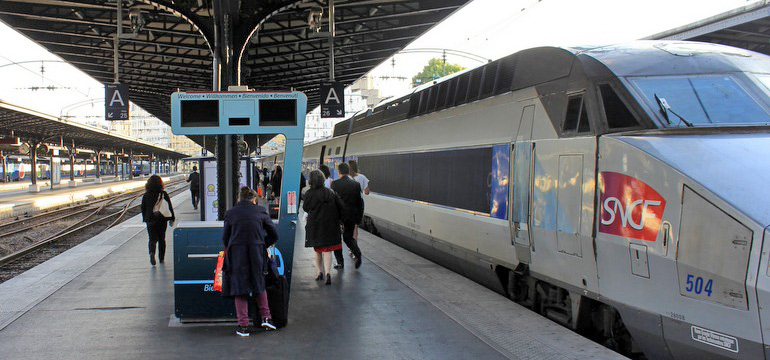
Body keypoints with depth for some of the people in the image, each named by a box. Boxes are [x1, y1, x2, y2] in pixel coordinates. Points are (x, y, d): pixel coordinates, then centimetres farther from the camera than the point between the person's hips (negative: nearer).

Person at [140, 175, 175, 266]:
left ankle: (152, 253, -24)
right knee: (161, 239, 13)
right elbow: (169, 207, -3)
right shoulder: (164, 194, -5)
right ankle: (161, 258, 17)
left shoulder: (146, 195, -3)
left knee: (152, 239, 4)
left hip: (150, 220, 0)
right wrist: (172, 218, 4)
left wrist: (145, 219, 15)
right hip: (162, 220, 0)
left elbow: (143, 208, 4)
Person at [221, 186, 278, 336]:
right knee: (259, 284, 22)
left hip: (236, 256, -1)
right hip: (257, 254, 1)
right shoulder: (260, 211, 4)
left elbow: (225, 238, 6)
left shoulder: (230, 213, 3)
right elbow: (274, 235, 7)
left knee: (239, 287, 7)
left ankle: (243, 326, 6)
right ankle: (266, 317, 15)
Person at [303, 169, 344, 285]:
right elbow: (341, 207, 1)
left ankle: (320, 272, 21)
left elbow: (305, 208, 0)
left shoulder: (309, 193, -9)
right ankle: (327, 272, -14)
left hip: (314, 224, -1)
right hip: (330, 224, 1)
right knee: (327, 250, 1)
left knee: (317, 250, 16)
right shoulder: (330, 192, -2)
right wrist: (337, 219, 15)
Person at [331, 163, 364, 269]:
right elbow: (360, 202, 1)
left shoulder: (335, 183, -10)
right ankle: (357, 254, -7)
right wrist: (358, 219, 9)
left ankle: (340, 262, 11)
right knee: (348, 237, 17)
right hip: (352, 216, 3)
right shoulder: (356, 184, 0)